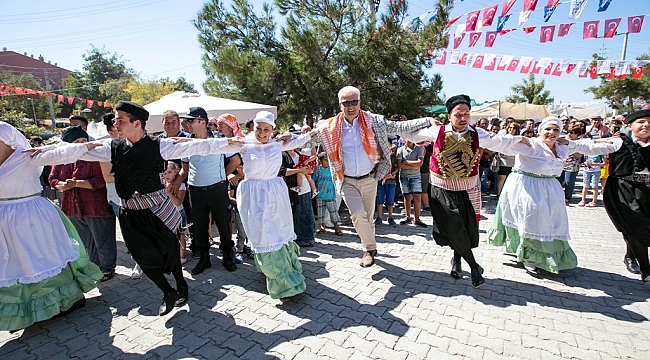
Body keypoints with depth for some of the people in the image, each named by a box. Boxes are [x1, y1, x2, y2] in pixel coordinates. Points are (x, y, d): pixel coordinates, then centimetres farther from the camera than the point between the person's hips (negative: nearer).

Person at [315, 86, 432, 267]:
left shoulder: (372, 122, -3)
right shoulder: (331, 127, -2)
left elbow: (399, 127, -4)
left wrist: (427, 121, -10)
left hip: (369, 179, 1)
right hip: (347, 181, 0)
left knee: (368, 217, 11)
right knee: (358, 216, -13)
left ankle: (368, 249, 32)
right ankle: (370, 247, 11)